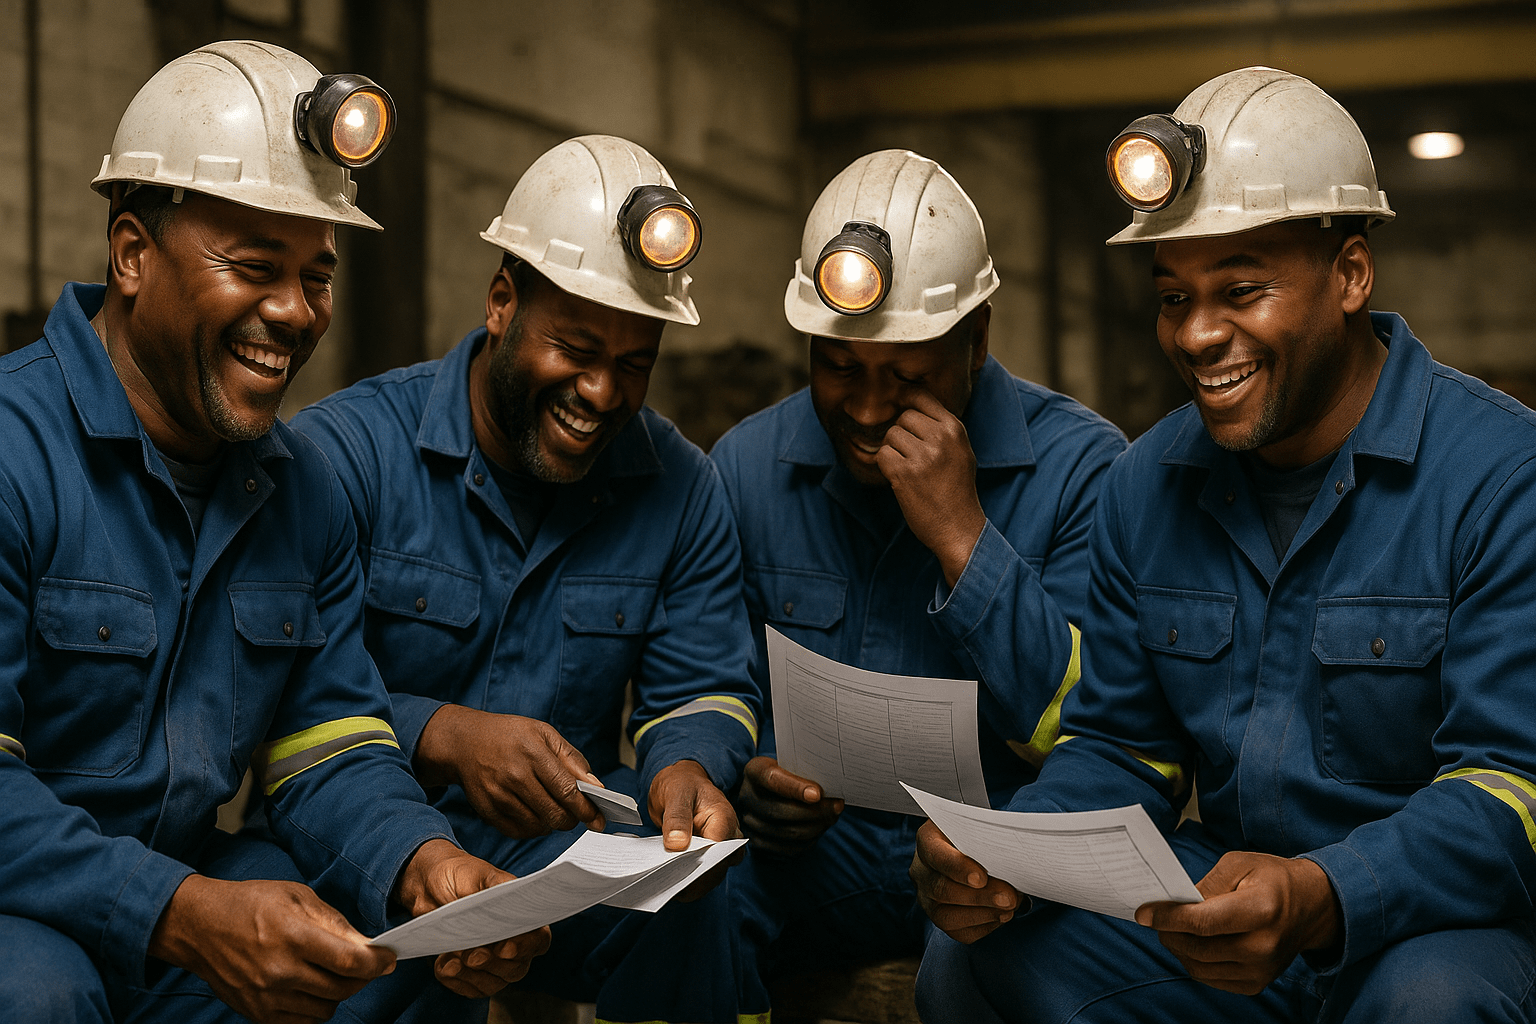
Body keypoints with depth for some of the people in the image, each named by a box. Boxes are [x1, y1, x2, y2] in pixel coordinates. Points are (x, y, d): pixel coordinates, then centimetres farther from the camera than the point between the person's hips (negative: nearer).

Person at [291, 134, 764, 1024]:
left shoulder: (683, 490, 6)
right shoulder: (347, 450, -8)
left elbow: (706, 690, 7)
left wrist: (685, 767, -19)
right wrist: (444, 736, -31)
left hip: (569, 840, 3)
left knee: (691, 908, -29)